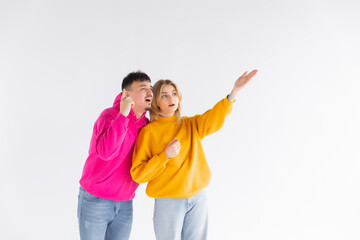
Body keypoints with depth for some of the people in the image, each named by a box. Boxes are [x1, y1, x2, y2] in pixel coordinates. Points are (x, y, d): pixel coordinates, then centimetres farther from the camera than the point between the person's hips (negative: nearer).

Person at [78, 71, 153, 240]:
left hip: (125, 205, 6)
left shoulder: (146, 124, 3)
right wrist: (122, 115, -31)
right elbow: (105, 151, -34)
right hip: (95, 201, -5)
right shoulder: (110, 115, -16)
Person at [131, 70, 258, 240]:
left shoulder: (190, 125, 7)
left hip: (198, 198, 4)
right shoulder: (149, 132, -4)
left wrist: (235, 91, -29)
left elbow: (213, 117, -14)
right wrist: (165, 156, -19)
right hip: (168, 201, -3)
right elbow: (137, 174, -8)